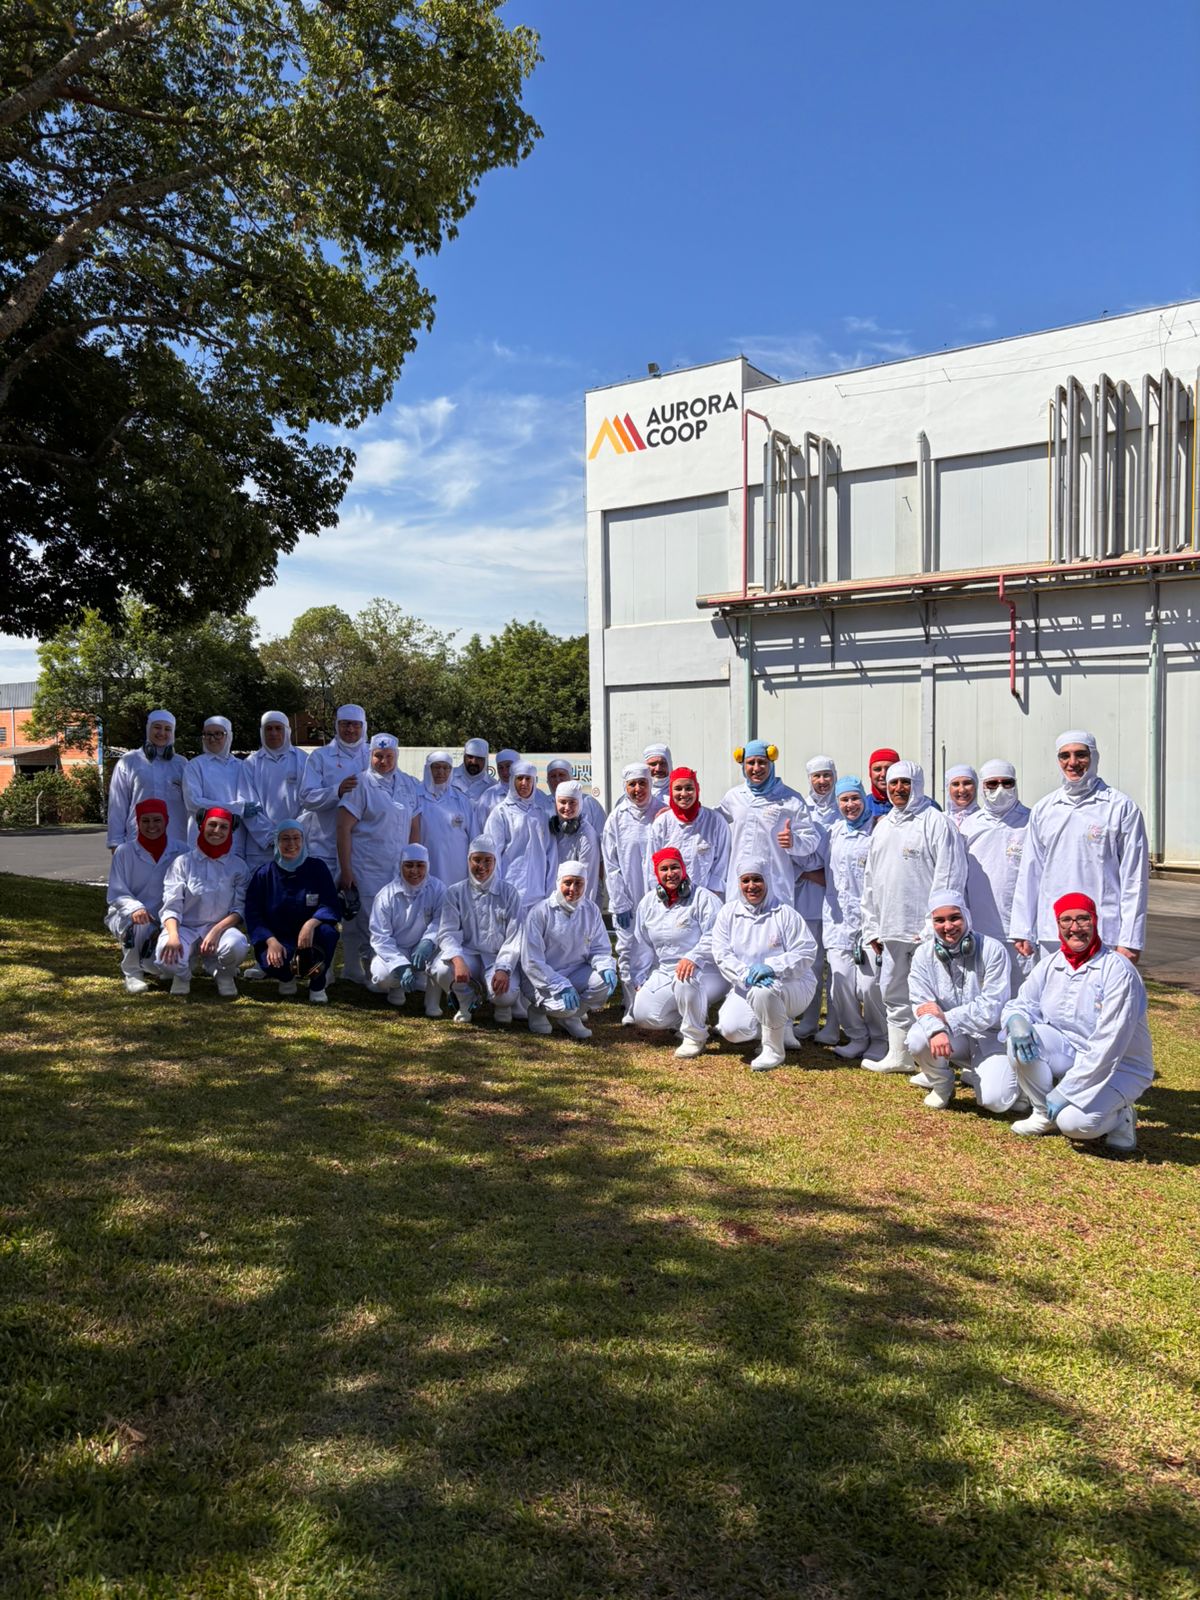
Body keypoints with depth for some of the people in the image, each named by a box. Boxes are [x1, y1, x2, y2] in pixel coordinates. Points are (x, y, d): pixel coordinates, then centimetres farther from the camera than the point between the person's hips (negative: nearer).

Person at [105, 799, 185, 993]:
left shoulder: (180, 850, -4)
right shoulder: (124, 852, -5)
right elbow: (116, 893, -8)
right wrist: (135, 908, -29)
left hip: (167, 918, 2)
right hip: (126, 914, -2)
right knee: (140, 926, -36)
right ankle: (131, 973, -8)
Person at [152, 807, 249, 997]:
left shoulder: (238, 866, 5)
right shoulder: (183, 861, 3)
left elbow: (240, 909, -1)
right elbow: (171, 906, -4)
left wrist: (217, 930, -19)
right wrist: (173, 936, -24)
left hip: (220, 927, 0)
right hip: (185, 927, 0)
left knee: (236, 945, -36)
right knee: (167, 959, -33)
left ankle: (224, 974, 2)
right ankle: (183, 974, 8)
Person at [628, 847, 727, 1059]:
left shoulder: (703, 898, -8)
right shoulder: (648, 902, 10)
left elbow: (715, 937, -20)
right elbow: (641, 945, 14)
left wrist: (693, 957, -36)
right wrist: (639, 980, 10)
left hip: (706, 971, -6)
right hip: (664, 973, 6)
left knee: (686, 978, -39)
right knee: (643, 1015, -11)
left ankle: (695, 1036, -15)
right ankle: (692, 1018, 13)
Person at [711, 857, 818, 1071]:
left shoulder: (784, 912, -6)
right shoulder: (728, 913, 4)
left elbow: (806, 952, -12)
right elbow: (722, 954, -5)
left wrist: (771, 967, -26)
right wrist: (746, 975, -24)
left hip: (791, 984, -4)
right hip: (745, 987, 4)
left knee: (763, 991, -38)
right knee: (731, 1030, -20)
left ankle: (774, 1051, -13)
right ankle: (779, 1028, 13)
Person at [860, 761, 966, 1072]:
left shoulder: (935, 821, -6)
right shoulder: (883, 826, 17)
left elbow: (949, 875, -13)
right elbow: (871, 880, 20)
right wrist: (871, 926, 16)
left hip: (926, 929, -8)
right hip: (891, 929, 8)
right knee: (894, 994, 15)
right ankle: (898, 1055, 28)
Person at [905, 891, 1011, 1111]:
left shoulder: (992, 950, -13)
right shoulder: (924, 954, -5)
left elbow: (992, 1008, -17)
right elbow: (922, 1005, -13)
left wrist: (945, 1017, -21)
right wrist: (936, 1030, -35)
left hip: (989, 1035, -1)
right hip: (950, 1037, 1)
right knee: (918, 1040, -32)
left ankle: (973, 1074, 16)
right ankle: (941, 1082, 2)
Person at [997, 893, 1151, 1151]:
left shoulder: (1118, 971, -19)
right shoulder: (1050, 965, 0)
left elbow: (1108, 1046, -23)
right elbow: (1020, 1005, 4)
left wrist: (1064, 1091, -24)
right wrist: (1016, 1020, -24)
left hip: (1119, 1068, -5)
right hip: (1068, 1056, 6)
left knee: (1074, 1123, -30)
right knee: (1021, 1037, -23)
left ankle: (1117, 1115, 4)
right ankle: (1044, 1113, -1)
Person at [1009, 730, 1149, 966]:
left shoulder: (1121, 807, 0)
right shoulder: (1043, 809, 12)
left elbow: (1134, 878, -2)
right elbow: (1029, 873, 12)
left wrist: (1130, 940, -6)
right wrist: (1022, 931, 8)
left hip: (1104, 937, -4)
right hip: (1050, 936, 4)